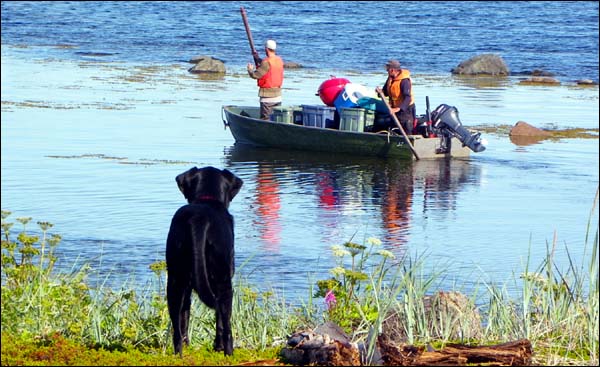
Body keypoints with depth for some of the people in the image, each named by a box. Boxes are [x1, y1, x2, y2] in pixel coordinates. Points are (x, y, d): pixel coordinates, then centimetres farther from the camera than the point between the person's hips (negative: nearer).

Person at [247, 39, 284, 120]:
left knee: (265, 119, -4)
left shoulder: (267, 62, -17)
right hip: (278, 95, 7)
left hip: (267, 95, -7)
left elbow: (255, 75, -18)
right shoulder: (279, 60, 6)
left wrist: (250, 69, 2)